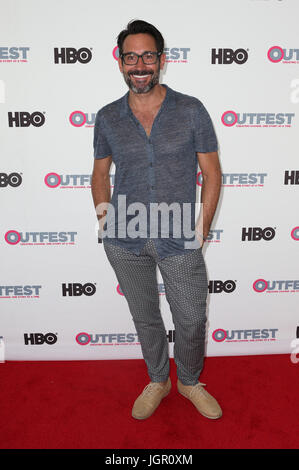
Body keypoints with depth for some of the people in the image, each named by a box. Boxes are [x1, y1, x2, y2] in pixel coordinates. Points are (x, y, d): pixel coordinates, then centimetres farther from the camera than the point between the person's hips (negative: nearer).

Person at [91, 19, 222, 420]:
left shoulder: (191, 111, -4)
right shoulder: (107, 118, 2)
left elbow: (211, 173, 0)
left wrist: (202, 229, -6)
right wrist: (105, 215, 0)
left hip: (178, 239, -1)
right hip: (125, 240, 2)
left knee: (192, 320, 9)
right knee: (144, 318, 17)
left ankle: (189, 382, 40)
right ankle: (158, 381, 43)